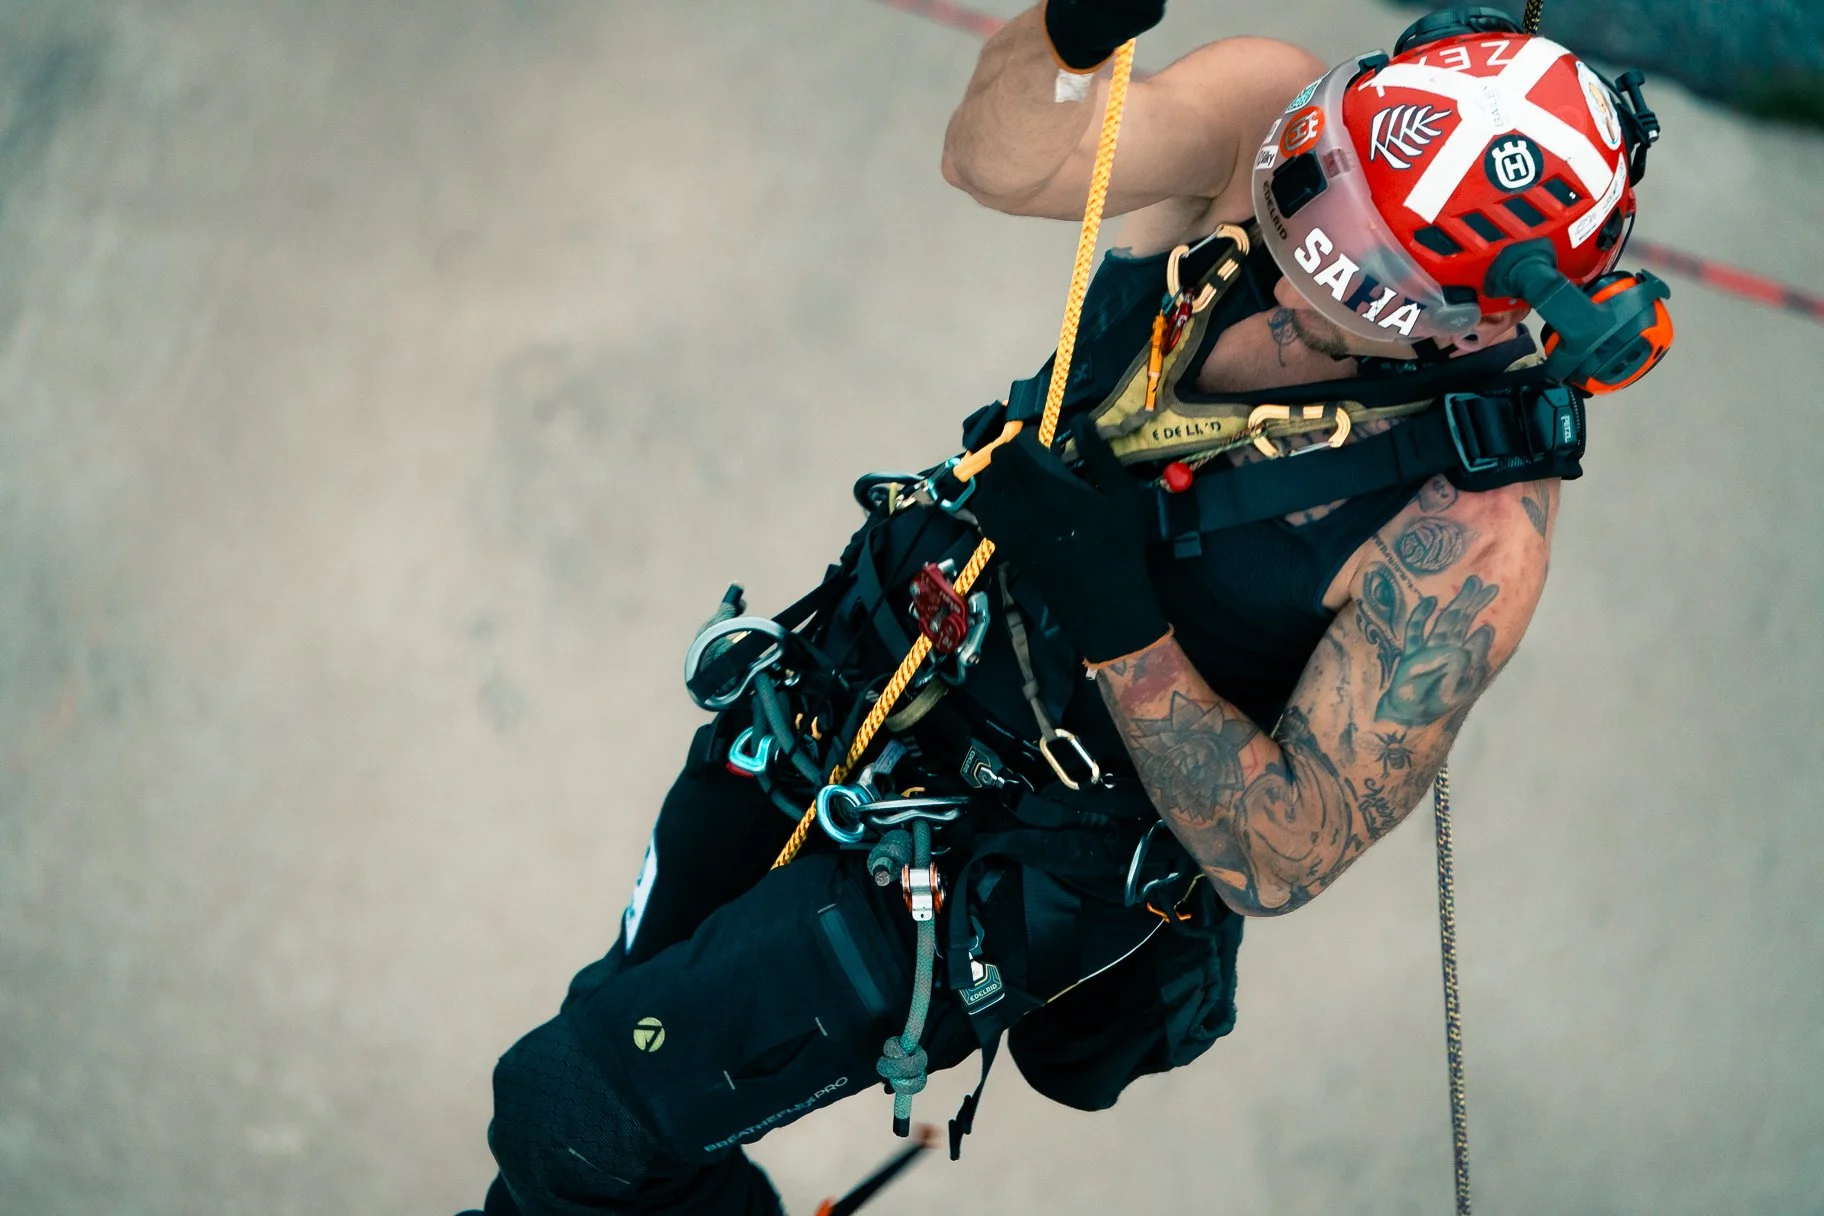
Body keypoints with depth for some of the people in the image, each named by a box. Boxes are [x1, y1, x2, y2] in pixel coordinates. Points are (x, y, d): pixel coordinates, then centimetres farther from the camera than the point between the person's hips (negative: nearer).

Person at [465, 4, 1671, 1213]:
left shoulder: (1474, 535, -32)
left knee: (573, 1114, -2)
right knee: (630, 1000, 25)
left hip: (1008, 863, -5)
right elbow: (999, 152, -36)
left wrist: (1118, 624, -37)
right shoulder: (1269, 115, -21)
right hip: (861, 683, 5)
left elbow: (1276, 862, -26)